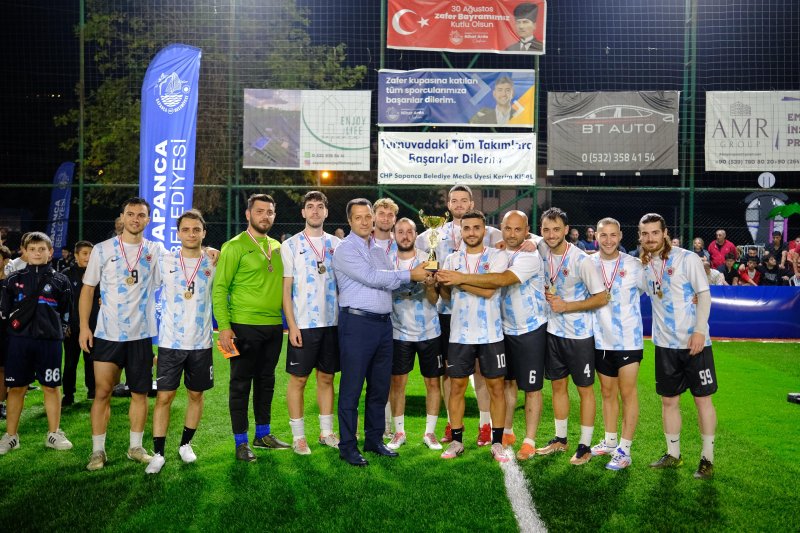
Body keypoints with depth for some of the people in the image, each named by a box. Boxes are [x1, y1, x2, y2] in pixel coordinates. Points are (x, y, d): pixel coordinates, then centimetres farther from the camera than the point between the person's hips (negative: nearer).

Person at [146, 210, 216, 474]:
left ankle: (185, 444, 29)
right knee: (164, 397, -1)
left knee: (196, 395, 11)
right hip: (170, 342, -1)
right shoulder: (164, 261, -1)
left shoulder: (214, 264, 1)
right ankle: (158, 453, 10)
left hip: (201, 343, 1)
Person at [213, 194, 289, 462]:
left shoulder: (277, 247, 12)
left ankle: (263, 434, 28)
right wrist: (224, 326, -15)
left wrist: (288, 319, 8)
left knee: (266, 381, 15)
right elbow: (219, 288, -8)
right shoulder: (234, 247, -5)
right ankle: (241, 442, 14)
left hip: (274, 326, 6)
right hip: (245, 326, -6)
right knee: (241, 384, 3)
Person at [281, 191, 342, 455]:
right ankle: (298, 436, 15)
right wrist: (292, 326, -9)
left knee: (326, 377, 11)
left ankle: (326, 432, 23)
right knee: (298, 379, 3)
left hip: (331, 322, 3)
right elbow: (285, 288, -3)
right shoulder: (290, 245, 0)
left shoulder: (337, 244, 8)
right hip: (303, 324, -3)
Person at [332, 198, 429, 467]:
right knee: (352, 388, 0)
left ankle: (374, 439, 26)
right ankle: (347, 446, 10)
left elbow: (392, 281, 12)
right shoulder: (345, 250, -6)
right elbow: (372, 277, -16)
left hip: (383, 323, 7)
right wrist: (410, 275, -10)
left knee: (380, 386, 13)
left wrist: (418, 275, -6)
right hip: (357, 323, -7)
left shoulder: (380, 250, 17)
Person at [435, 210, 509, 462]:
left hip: (490, 334, -2)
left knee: (496, 387, 5)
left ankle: (497, 443, 17)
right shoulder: (452, 259, 8)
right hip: (459, 334, 2)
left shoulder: (497, 256, -2)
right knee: (457, 387, 7)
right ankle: (456, 441, 20)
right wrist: (442, 283, -11)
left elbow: (488, 290, -16)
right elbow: (446, 296, 10)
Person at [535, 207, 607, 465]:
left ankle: (585, 446, 16)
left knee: (584, 388, 6)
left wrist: (566, 306, -19)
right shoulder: (542, 250, -5)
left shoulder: (581, 260, -19)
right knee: (558, 385, 15)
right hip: (553, 330, 5)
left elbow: (602, 298, -15)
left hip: (579, 334, -5)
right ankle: (560, 439, 29)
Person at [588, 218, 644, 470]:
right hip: (601, 339, 3)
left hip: (628, 340, -3)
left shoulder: (634, 265, -6)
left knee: (627, 393, 1)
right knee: (607, 392, 15)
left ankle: (624, 450, 9)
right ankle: (610, 442, 29)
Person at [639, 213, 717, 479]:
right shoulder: (643, 266, 6)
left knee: (702, 398, 4)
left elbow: (704, 294, -9)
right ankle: (673, 454, 24)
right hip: (665, 344, 5)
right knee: (668, 400, 11)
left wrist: (700, 331, -17)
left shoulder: (687, 258, -8)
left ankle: (707, 459, 15)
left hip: (694, 341, -4)